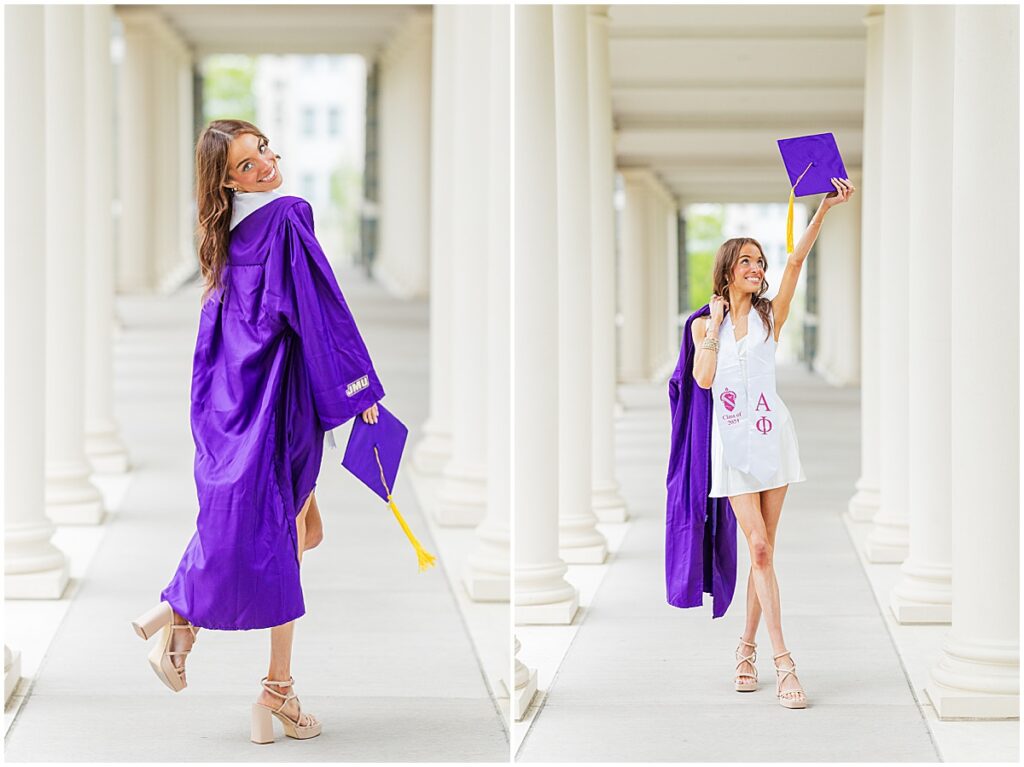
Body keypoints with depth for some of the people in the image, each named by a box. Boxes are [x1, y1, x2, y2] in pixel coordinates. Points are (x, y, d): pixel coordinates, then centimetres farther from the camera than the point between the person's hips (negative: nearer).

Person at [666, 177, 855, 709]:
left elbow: (797, 260, -7)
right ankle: (783, 663, -11)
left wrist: (826, 208, -18)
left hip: (772, 436, 2)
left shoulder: (770, 316, 5)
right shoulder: (704, 324, 5)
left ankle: (747, 647, 19)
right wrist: (715, 326, -9)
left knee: (762, 549, 4)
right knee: (759, 548, -8)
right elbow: (702, 379, -10)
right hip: (732, 444, -2)